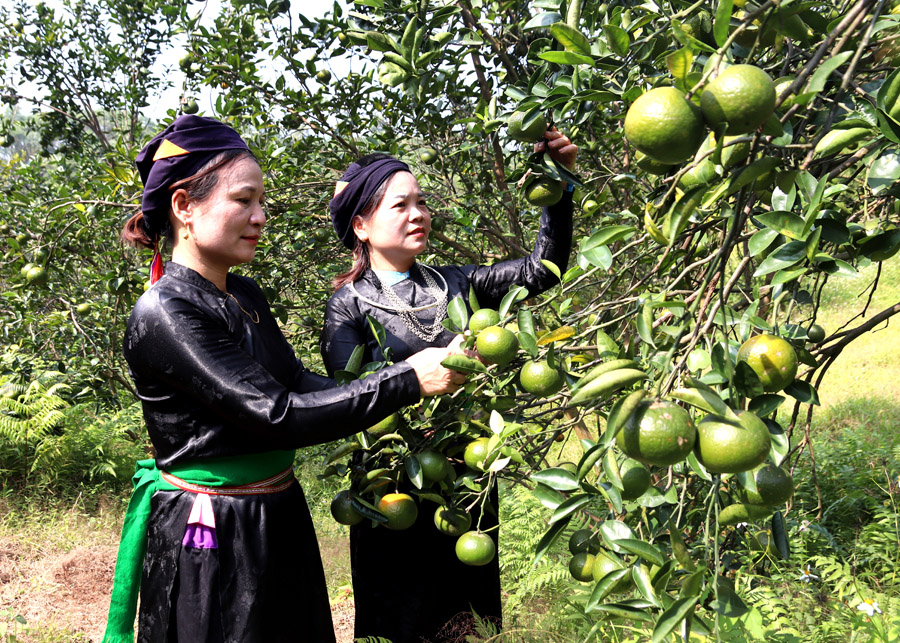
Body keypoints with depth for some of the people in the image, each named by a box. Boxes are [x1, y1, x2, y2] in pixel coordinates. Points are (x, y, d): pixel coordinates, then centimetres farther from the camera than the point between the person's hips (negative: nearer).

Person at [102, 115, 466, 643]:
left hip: (280, 521, 8)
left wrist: (392, 410, -11)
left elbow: (296, 381, 5)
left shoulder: (245, 296, 6)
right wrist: (406, 381, -25)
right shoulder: (163, 315, -20)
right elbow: (273, 414, -25)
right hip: (211, 540, -8)